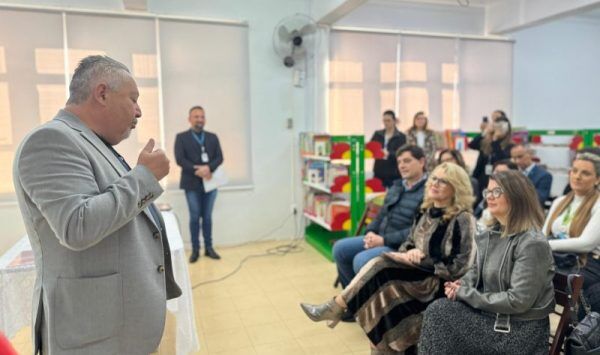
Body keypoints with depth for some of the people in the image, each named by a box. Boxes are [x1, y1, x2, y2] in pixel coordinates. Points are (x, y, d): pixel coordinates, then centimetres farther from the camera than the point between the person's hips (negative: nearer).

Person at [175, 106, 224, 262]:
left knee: (207, 217, 9)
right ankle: (195, 250, 13)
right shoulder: (181, 137, 3)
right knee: (195, 217, 3)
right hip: (192, 184, -2)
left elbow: (219, 158, 2)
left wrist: (209, 168, -17)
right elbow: (180, 159, -8)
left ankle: (209, 248, 18)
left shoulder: (213, 137, 12)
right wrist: (196, 170, -19)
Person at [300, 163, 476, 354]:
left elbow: (458, 267, -18)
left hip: (440, 284, -7)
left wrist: (419, 260, -17)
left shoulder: (462, 219, -14)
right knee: (379, 296, -21)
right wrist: (408, 253, -10)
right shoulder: (426, 211, 9)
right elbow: (409, 243, 14)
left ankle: (335, 308, -12)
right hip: (417, 275, 7)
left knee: (381, 267, -25)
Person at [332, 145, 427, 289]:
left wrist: (384, 240, -20)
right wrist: (371, 232, 0)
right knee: (340, 248, -1)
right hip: (380, 238, 9)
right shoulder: (396, 186, 15)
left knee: (361, 260, -28)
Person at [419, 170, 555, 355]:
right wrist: (461, 285, -7)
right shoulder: (492, 233, 5)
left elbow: (518, 300, -24)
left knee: (439, 315, -16)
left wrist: (465, 294, -19)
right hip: (494, 314, 7)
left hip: (521, 329, -7)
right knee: (437, 310, -11)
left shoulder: (532, 243, -21)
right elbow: (477, 271, 16)